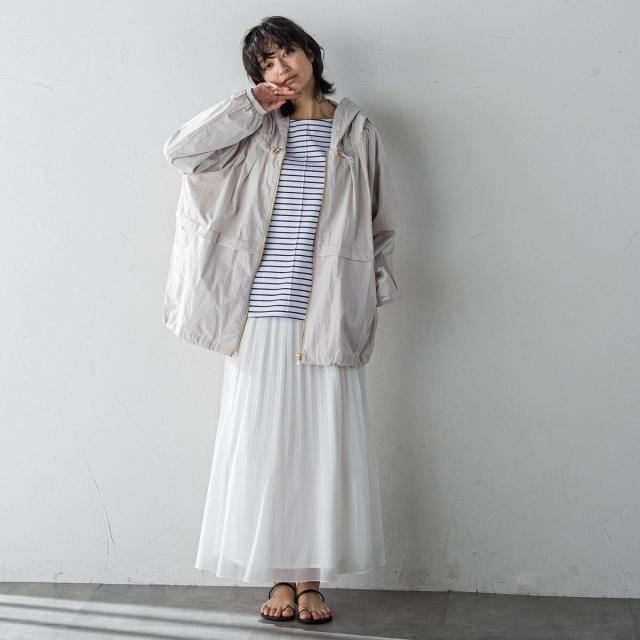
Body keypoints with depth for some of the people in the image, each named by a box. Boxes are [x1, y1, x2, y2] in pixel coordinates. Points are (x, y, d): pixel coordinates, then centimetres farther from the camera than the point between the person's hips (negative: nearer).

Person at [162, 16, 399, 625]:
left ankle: (311, 580, 13)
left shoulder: (355, 129, 9)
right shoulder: (256, 131, 10)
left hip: (327, 319, 0)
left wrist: (373, 289, 6)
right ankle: (279, 578, 15)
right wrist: (252, 105, -1)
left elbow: (380, 222, 14)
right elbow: (180, 148, -4)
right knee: (262, 445, 3)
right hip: (261, 314, 1)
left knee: (325, 445, 1)